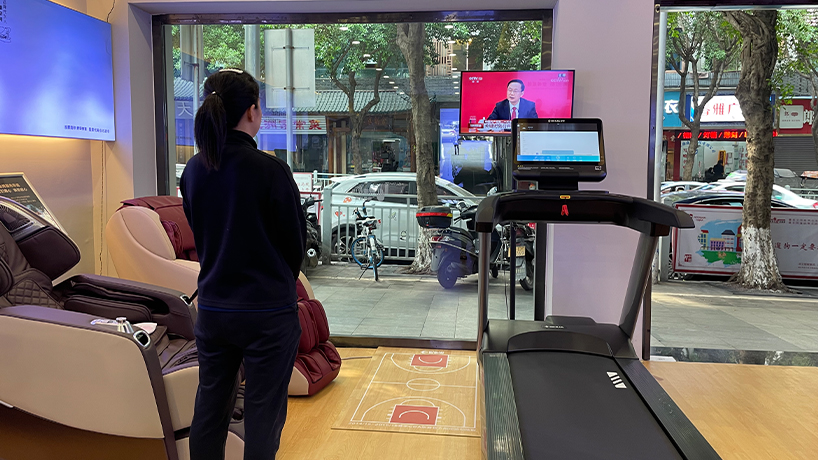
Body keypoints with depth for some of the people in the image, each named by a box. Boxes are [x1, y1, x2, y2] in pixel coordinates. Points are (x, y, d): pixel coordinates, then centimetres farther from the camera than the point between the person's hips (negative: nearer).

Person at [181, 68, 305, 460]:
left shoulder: (193, 170, 0)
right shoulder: (269, 169, -17)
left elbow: (201, 237, 10)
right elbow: (295, 242, -6)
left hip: (212, 307, 6)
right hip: (267, 311, -5)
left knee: (210, 406, 18)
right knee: (262, 413, 7)